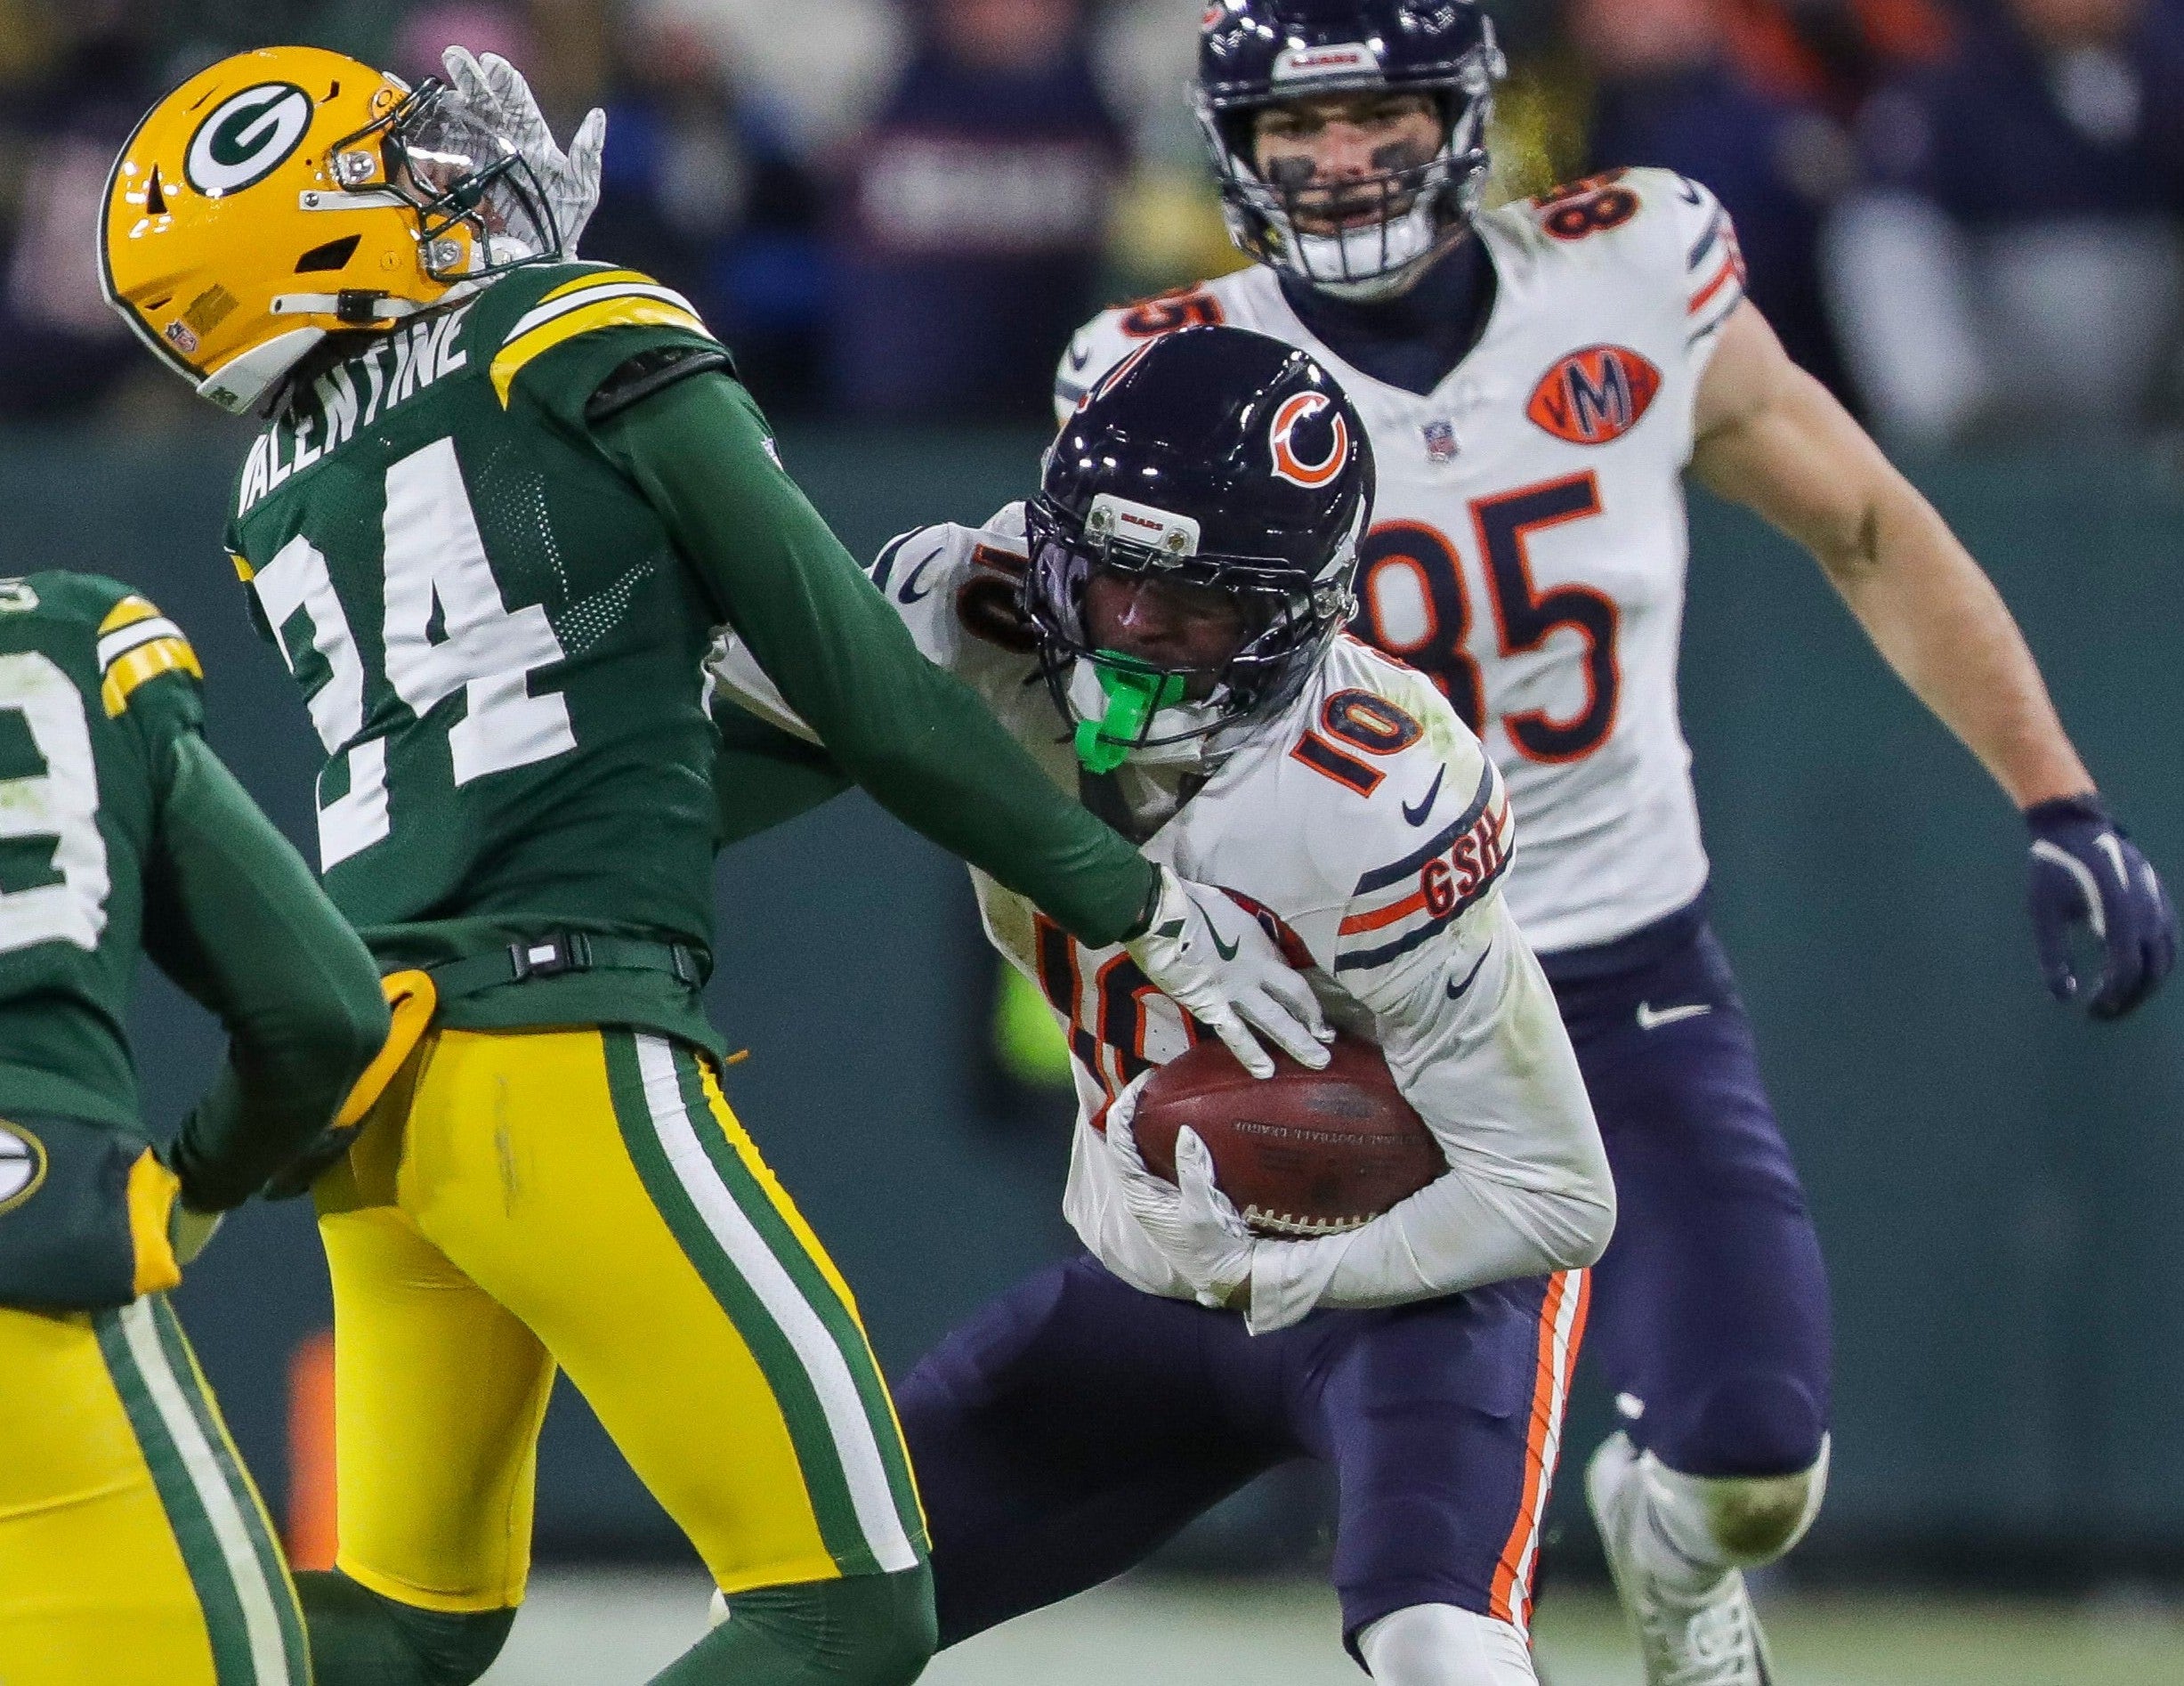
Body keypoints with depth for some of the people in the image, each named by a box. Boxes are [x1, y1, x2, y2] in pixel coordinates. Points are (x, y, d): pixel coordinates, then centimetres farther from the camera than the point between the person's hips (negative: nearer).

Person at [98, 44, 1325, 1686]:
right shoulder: (583, 338, 1)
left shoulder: (277, 491, 19)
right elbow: (845, 676, 1)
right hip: (563, 1059, -8)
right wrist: (1132, 900, 9)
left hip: (368, 1093, 8)